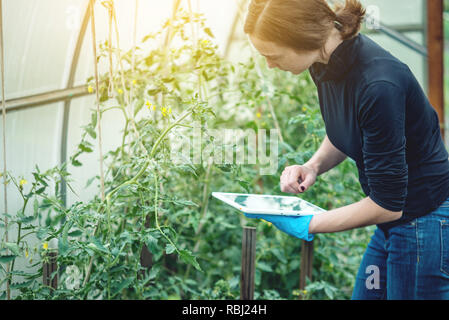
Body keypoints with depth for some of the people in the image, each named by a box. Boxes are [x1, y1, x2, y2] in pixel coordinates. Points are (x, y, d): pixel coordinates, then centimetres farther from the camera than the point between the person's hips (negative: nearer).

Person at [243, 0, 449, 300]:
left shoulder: (379, 85, -30)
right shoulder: (326, 61, -4)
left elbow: (387, 204, -23)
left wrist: (307, 225, -15)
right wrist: (313, 166, -3)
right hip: (395, 223, 8)